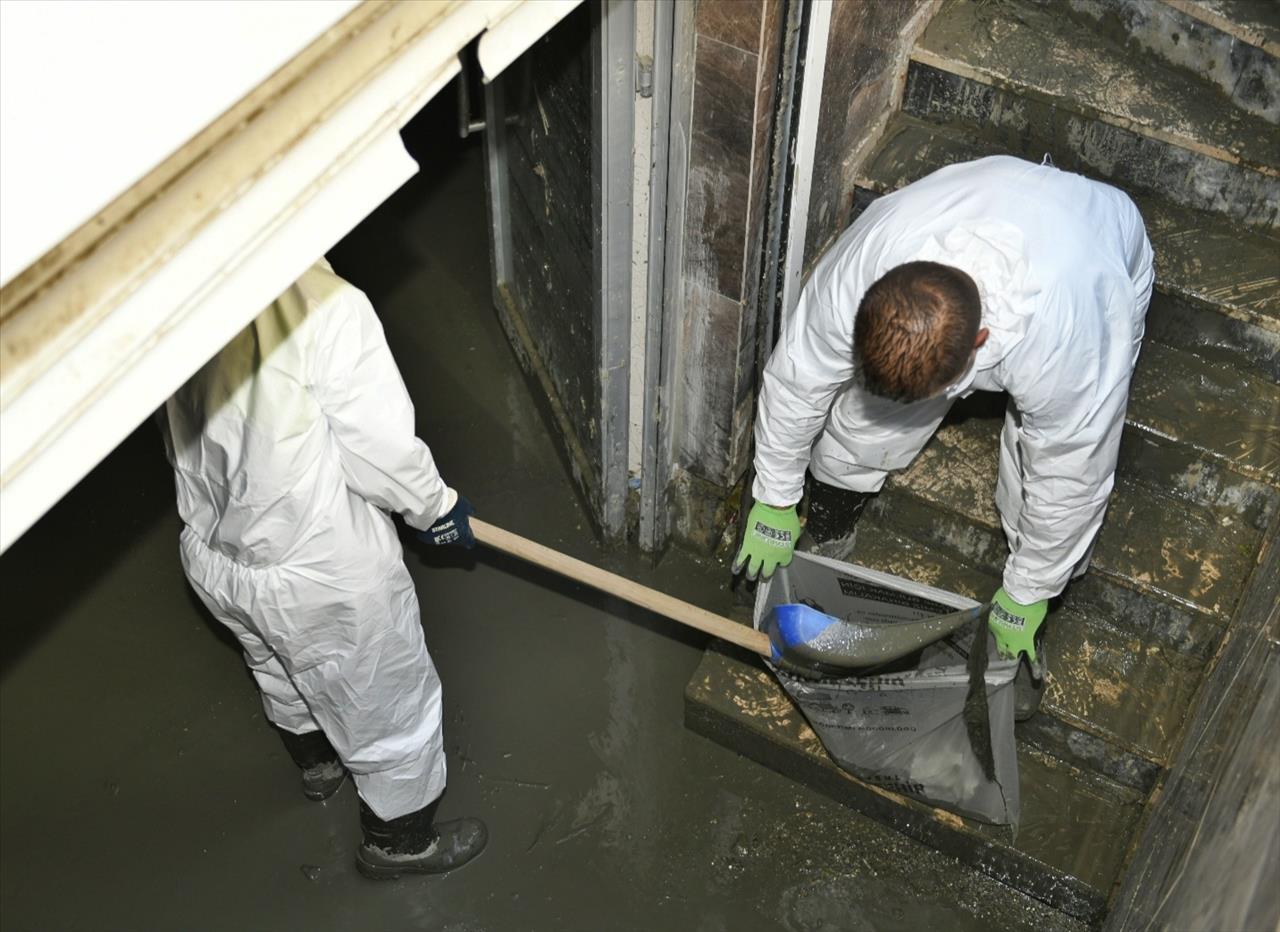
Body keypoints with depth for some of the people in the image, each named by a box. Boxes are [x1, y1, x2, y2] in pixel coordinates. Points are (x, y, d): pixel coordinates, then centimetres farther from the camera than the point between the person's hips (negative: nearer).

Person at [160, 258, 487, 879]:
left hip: (211, 554, 7)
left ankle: (317, 760, 62)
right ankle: (400, 840, 41)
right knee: (389, 705, 19)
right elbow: (383, 450, -23)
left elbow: (182, 438, 4)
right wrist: (438, 507, -4)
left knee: (282, 671, 35)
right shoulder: (327, 310, -31)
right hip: (324, 574, -6)